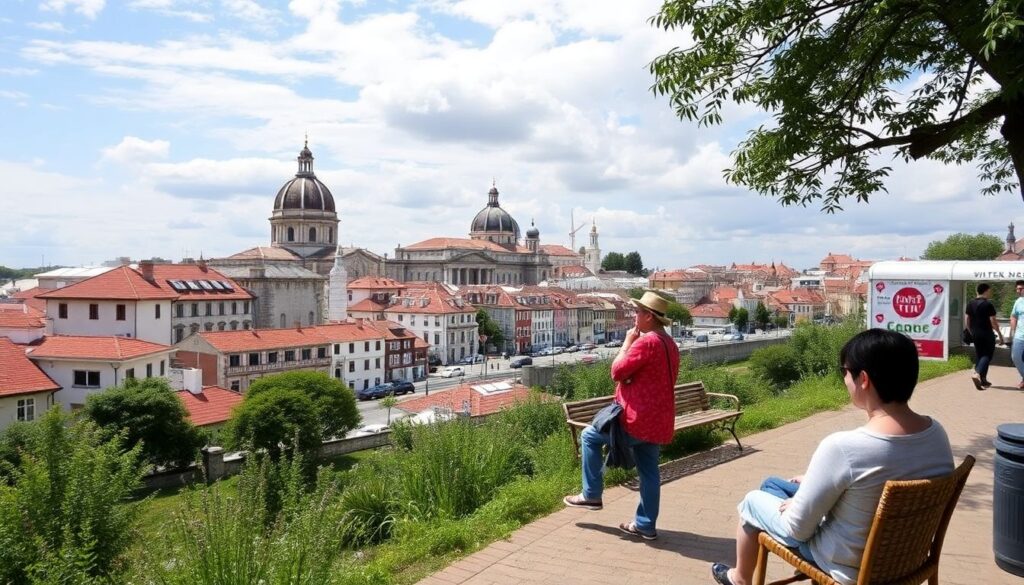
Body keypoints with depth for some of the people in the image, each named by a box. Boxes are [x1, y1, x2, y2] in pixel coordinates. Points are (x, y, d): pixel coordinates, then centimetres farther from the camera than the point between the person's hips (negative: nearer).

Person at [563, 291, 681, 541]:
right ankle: (646, 525, 19)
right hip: (657, 421, 9)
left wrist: (627, 342, -4)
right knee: (649, 472, 13)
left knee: (589, 436, 7)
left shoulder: (646, 342, -19)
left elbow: (617, 372, -14)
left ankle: (591, 495, 14)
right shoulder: (669, 344, 13)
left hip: (637, 419, -9)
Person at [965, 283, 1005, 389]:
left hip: (975, 334, 6)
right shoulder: (988, 305, -12)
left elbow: (966, 321, 10)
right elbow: (993, 322, -13)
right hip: (987, 334, -6)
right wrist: (1000, 335, -6)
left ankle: (983, 380, 18)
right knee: (987, 355, 0)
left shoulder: (970, 304, 7)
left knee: (979, 355, 13)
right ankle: (977, 374, -21)